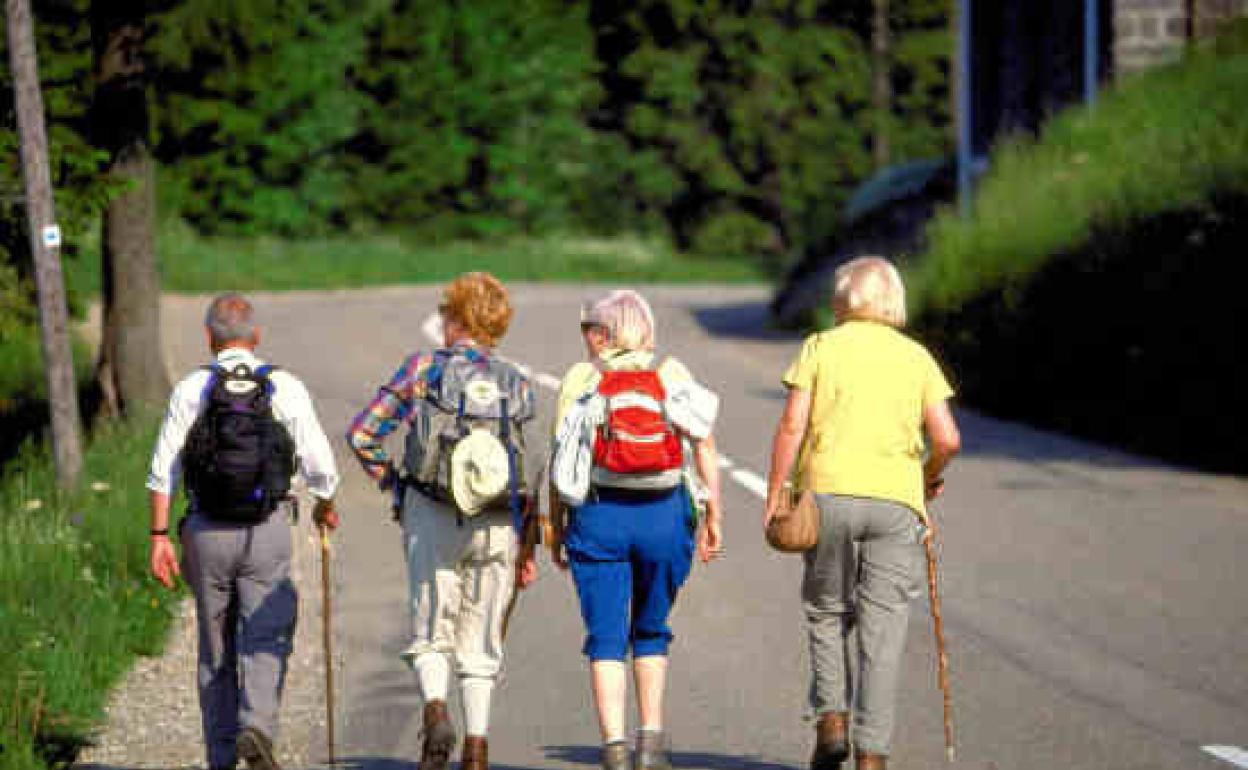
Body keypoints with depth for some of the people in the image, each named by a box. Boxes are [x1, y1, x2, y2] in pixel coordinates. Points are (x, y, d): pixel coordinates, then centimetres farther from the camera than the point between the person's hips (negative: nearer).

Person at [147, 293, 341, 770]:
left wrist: (159, 537, 0)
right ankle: (257, 727, -25)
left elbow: (164, 471, -4)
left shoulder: (190, 390, 0)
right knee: (266, 641, 0)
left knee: (216, 650, 12)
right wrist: (325, 508, 19)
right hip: (267, 533, -1)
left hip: (207, 533, 2)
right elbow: (320, 467, -1)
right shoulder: (286, 389, -2)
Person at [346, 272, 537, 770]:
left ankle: (435, 711, -18)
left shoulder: (422, 369, 0)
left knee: (431, 633, 8)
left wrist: (392, 485, 9)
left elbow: (362, 434, -4)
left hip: (431, 515, -2)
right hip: (497, 523, 2)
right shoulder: (515, 382, 6)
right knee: (480, 642, 10)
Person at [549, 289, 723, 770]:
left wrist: (557, 529, 7)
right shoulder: (672, 372, 9)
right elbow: (704, 446, 2)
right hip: (664, 512, 1)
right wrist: (713, 516, 5)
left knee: (606, 638, 3)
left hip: (597, 512, -1)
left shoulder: (579, 378, 6)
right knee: (651, 631, 19)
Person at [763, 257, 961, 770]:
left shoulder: (821, 347, 6)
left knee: (826, 611, 18)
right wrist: (931, 475, 21)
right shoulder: (916, 357, 10)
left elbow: (792, 426, -2)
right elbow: (946, 438, 1)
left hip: (828, 494, 0)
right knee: (882, 630, 2)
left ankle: (830, 720, 3)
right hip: (895, 499, 0)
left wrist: (773, 498, 1)